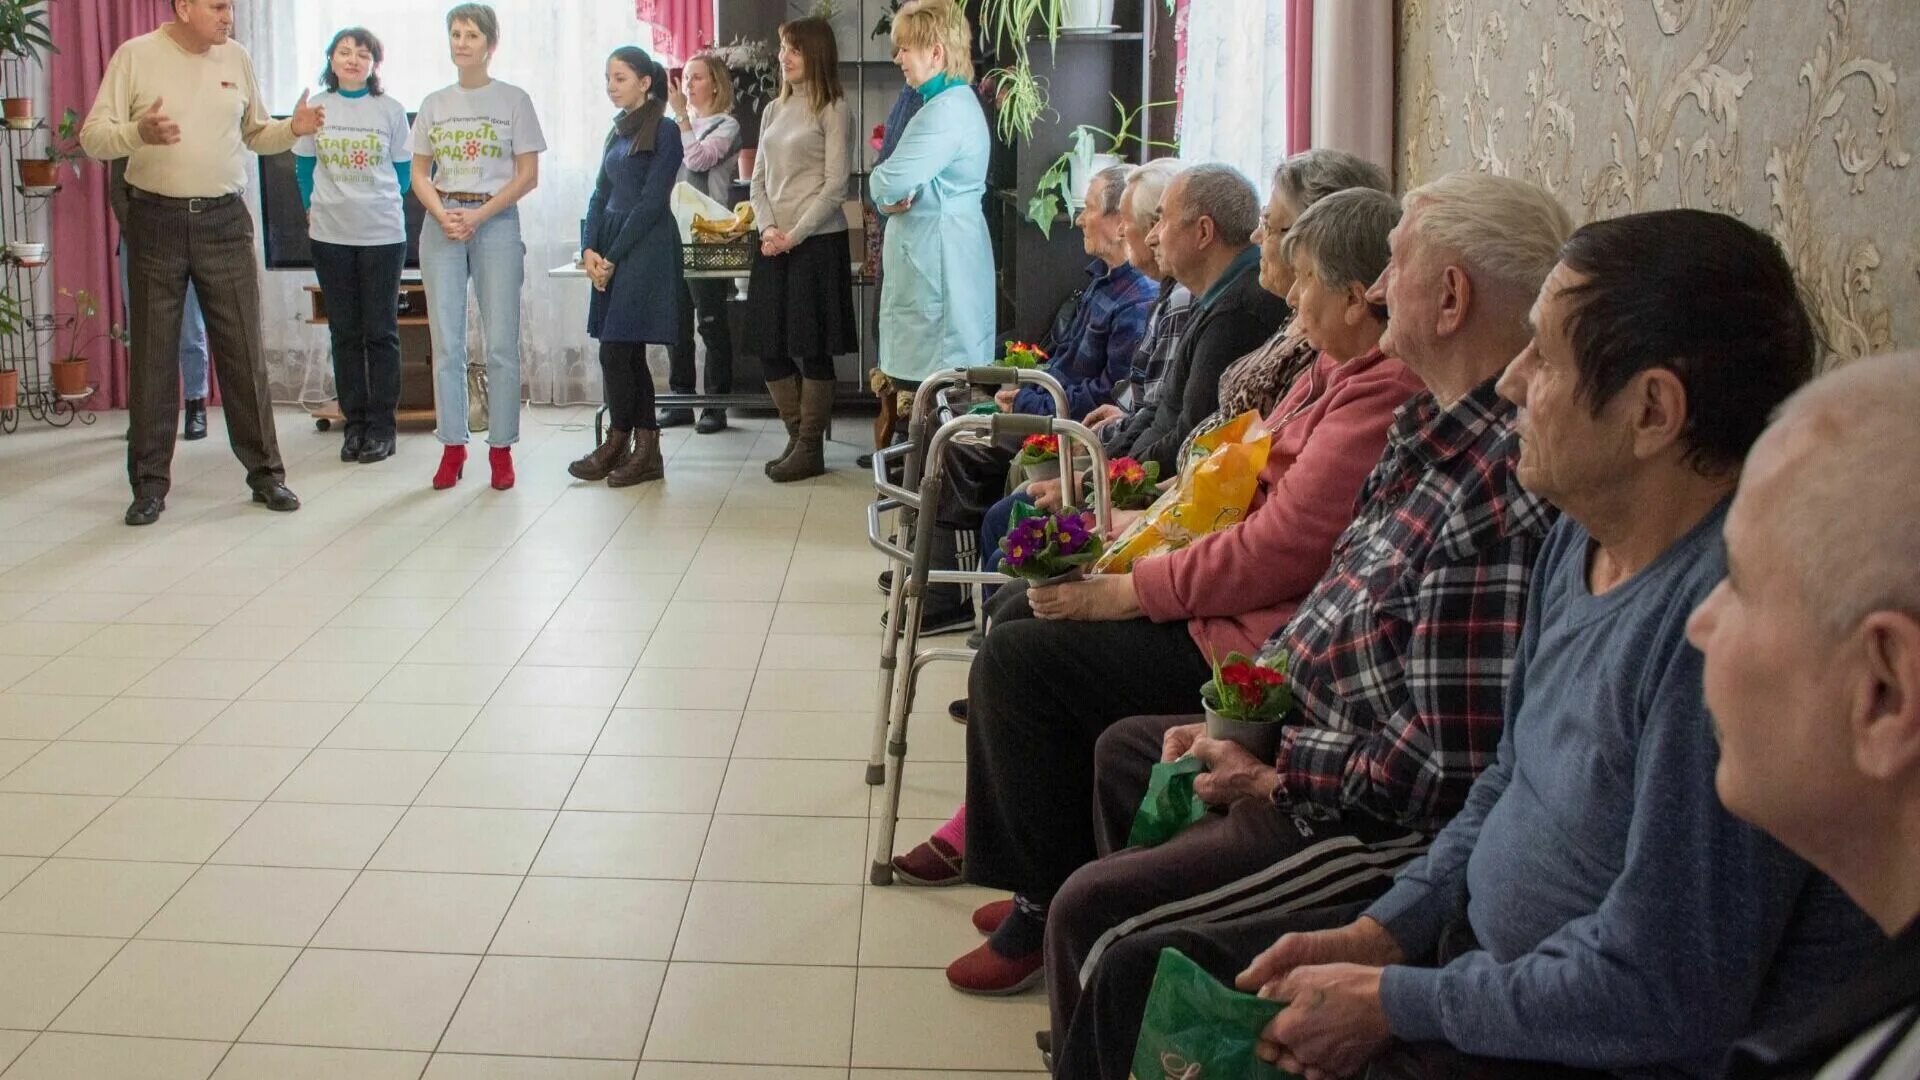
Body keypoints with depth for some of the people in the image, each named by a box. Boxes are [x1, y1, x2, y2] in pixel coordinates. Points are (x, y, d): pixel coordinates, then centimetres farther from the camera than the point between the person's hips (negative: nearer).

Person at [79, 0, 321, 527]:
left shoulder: (237, 58, 7)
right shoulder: (135, 56, -4)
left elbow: (256, 133, 16)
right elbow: (93, 137, -6)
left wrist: (293, 128, -4)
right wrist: (139, 133, -25)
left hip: (224, 222, 2)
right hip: (156, 221, -2)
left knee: (244, 352, 3)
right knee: (152, 355, 4)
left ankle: (265, 472, 13)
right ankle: (150, 484, 11)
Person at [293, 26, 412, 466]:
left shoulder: (391, 110, 0)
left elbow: (403, 170, 7)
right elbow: (303, 167, 13)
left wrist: (383, 207, 5)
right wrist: (314, 209, 8)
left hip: (383, 234, -2)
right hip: (330, 235, 2)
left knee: (381, 332, 1)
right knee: (344, 332, 7)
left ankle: (381, 426, 7)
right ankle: (354, 423, 13)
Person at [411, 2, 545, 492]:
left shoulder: (513, 100, 1)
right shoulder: (434, 104, 10)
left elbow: (528, 175, -2)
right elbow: (419, 174, 11)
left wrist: (479, 215, -12)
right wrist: (442, 215, -7)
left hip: (496, 222, -3)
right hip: (442, 224, 3)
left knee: (501, 344, -2)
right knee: (447, 343, 2)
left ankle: (501, 449, 4)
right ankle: (453, 448, 8)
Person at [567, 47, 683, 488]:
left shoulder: (664, 132, -8)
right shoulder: (619, 132, 16)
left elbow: (652, 202, -13)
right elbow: (601, 195, 15)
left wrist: (612, 257, -13)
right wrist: (590, 249, 0)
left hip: (645, 249, -8)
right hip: (613, 250, 8)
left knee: (616, 350, -8)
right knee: (630, 353, 7)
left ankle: (616, 444, 5)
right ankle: (647, 452, 11)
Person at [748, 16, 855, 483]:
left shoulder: (832, 108, -4)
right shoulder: (774, 110, 14)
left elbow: (835, 184, -10)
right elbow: (759, 180, 13)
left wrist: (795, 235, -14)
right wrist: (768, 229, -4)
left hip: (817, 242, -6)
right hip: (774, 244, 6)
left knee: (811, 348, -2)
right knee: (770, 345, 6)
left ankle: (811, 449, 6)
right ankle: (796, 438, 19)